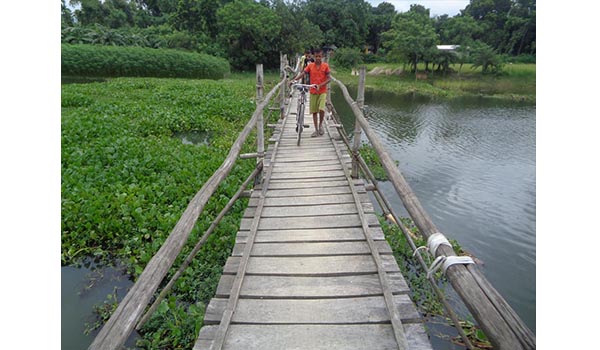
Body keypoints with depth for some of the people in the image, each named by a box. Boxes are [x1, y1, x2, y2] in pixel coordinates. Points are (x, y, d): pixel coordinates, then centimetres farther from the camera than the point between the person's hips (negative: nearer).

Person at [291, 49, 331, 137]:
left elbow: (329, 78, -7)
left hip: (322, 91, -2)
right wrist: (294, 80, -23)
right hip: (313, 92, 2)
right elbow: (302, 73, -7)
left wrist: (320, 85, -21)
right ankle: (316, 130, 16)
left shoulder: (325, 65, -2)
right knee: (314, 111, 5)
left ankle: (320, 124, 9)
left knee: (321, 109, -19)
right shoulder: (310, 65, 3)